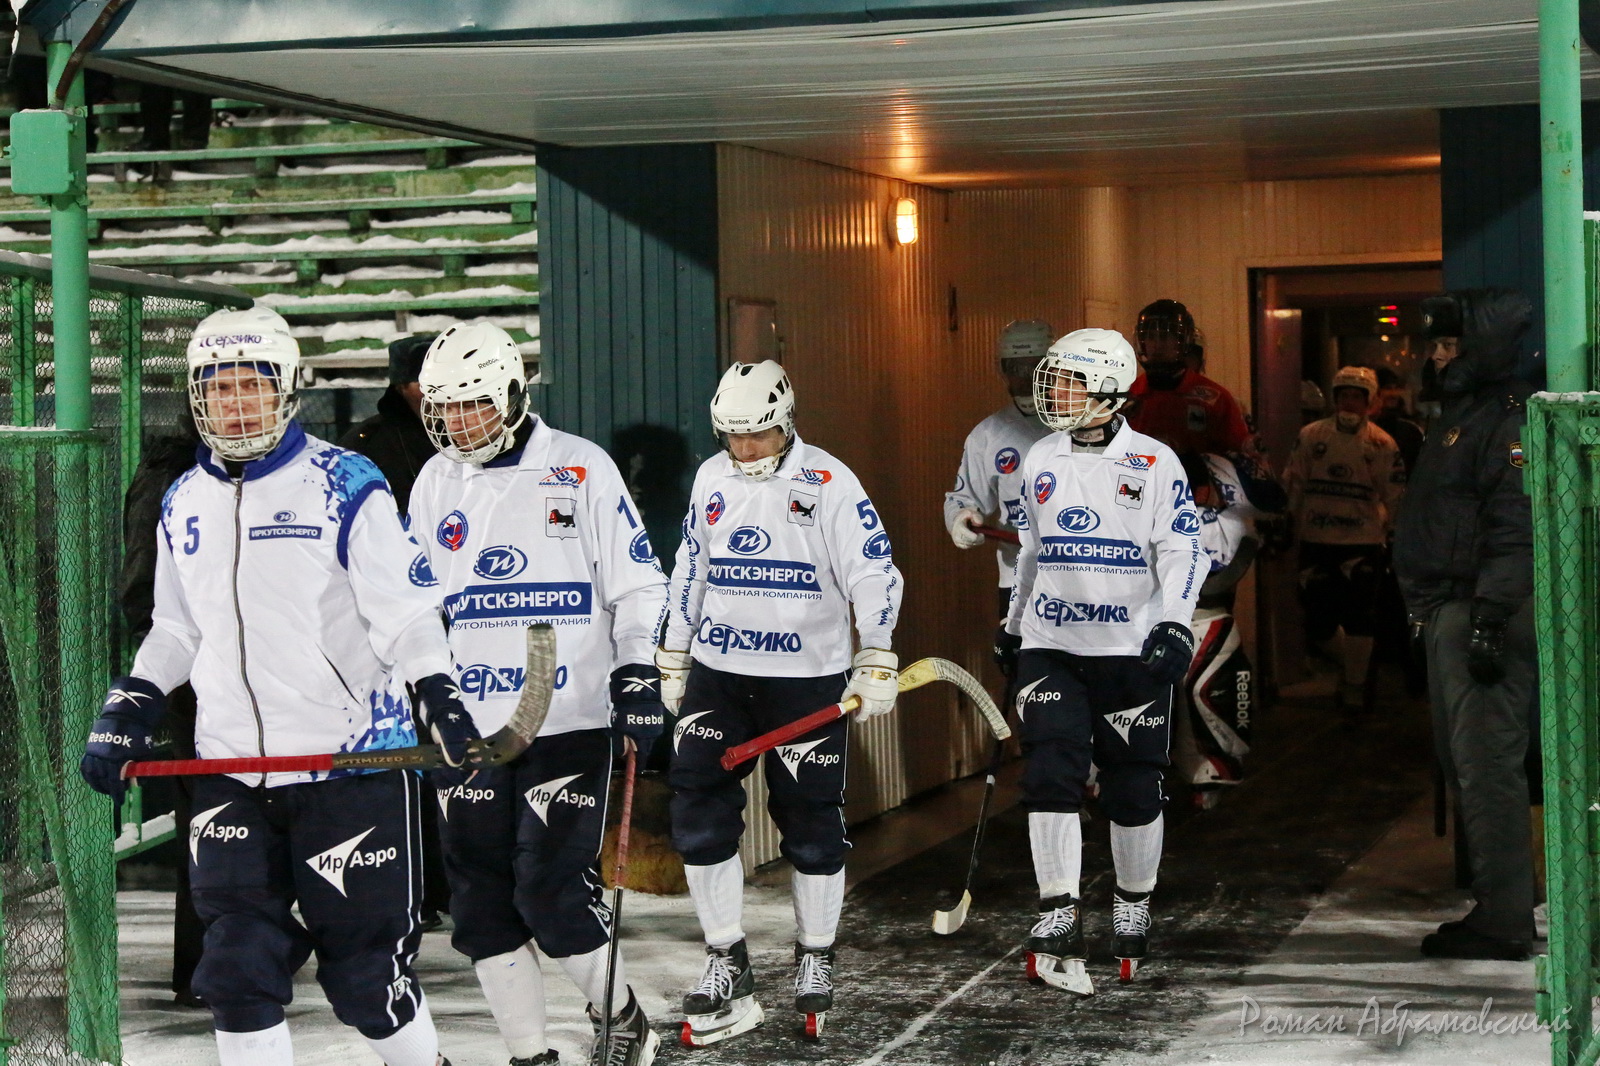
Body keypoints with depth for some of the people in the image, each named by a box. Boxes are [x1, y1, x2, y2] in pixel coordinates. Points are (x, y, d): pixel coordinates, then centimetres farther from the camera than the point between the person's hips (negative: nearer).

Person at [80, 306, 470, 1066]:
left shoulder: (346, 487, -5)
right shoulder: (184, 504, 12)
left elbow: (403, 612, -8)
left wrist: (440, 699, -21)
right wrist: (128, 712, 12)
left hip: (350, 759, -4)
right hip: (231, 769, 5)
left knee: (364, 967, 2)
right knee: (238, 965, -2)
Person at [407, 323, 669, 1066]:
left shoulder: (581, 469, -2)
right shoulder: (435, 482, 11)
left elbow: (637, 584, 0)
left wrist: (638, 677, -9)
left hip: (568, 720, -5)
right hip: (466, 725, 5)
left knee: (551, 892, -11)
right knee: (484, 904, 3)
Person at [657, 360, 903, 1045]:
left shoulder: (828, 482, -9)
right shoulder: (711, 480, 7)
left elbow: (873, 575, -11)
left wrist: (877, 667, -17)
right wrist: (673, 661, 18)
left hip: (808, 679, -4)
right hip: (718, 673, 4)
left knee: (811, 826, 2)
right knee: (698, 814, -6)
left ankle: (815, 960, 22)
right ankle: (727, 969, 4)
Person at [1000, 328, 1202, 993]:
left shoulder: (1154, 464, -4)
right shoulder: (1042, 462, 10)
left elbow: (1181, 549, -7)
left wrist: (1174, 624, -18)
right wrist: (1014, 624, 24)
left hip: (1130, 650, -3)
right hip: (1051, 646, 3)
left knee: (1133, 788, 4)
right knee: (1050, 777, -9)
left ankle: (1133, 907, 23)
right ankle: (1058, 919, -9)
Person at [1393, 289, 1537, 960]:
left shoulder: (1512, 419, -13)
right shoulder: (1461, 413, 20)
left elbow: (1515, 528, -22)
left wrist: (1491, 619, -27)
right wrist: (1426, 612, 23)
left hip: (1482, 611, -11)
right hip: (1446, 613, 11)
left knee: (1486, 764, -10)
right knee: (1461, 759, 14)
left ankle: (1502, 923, -7)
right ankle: (1496, 906, 22)